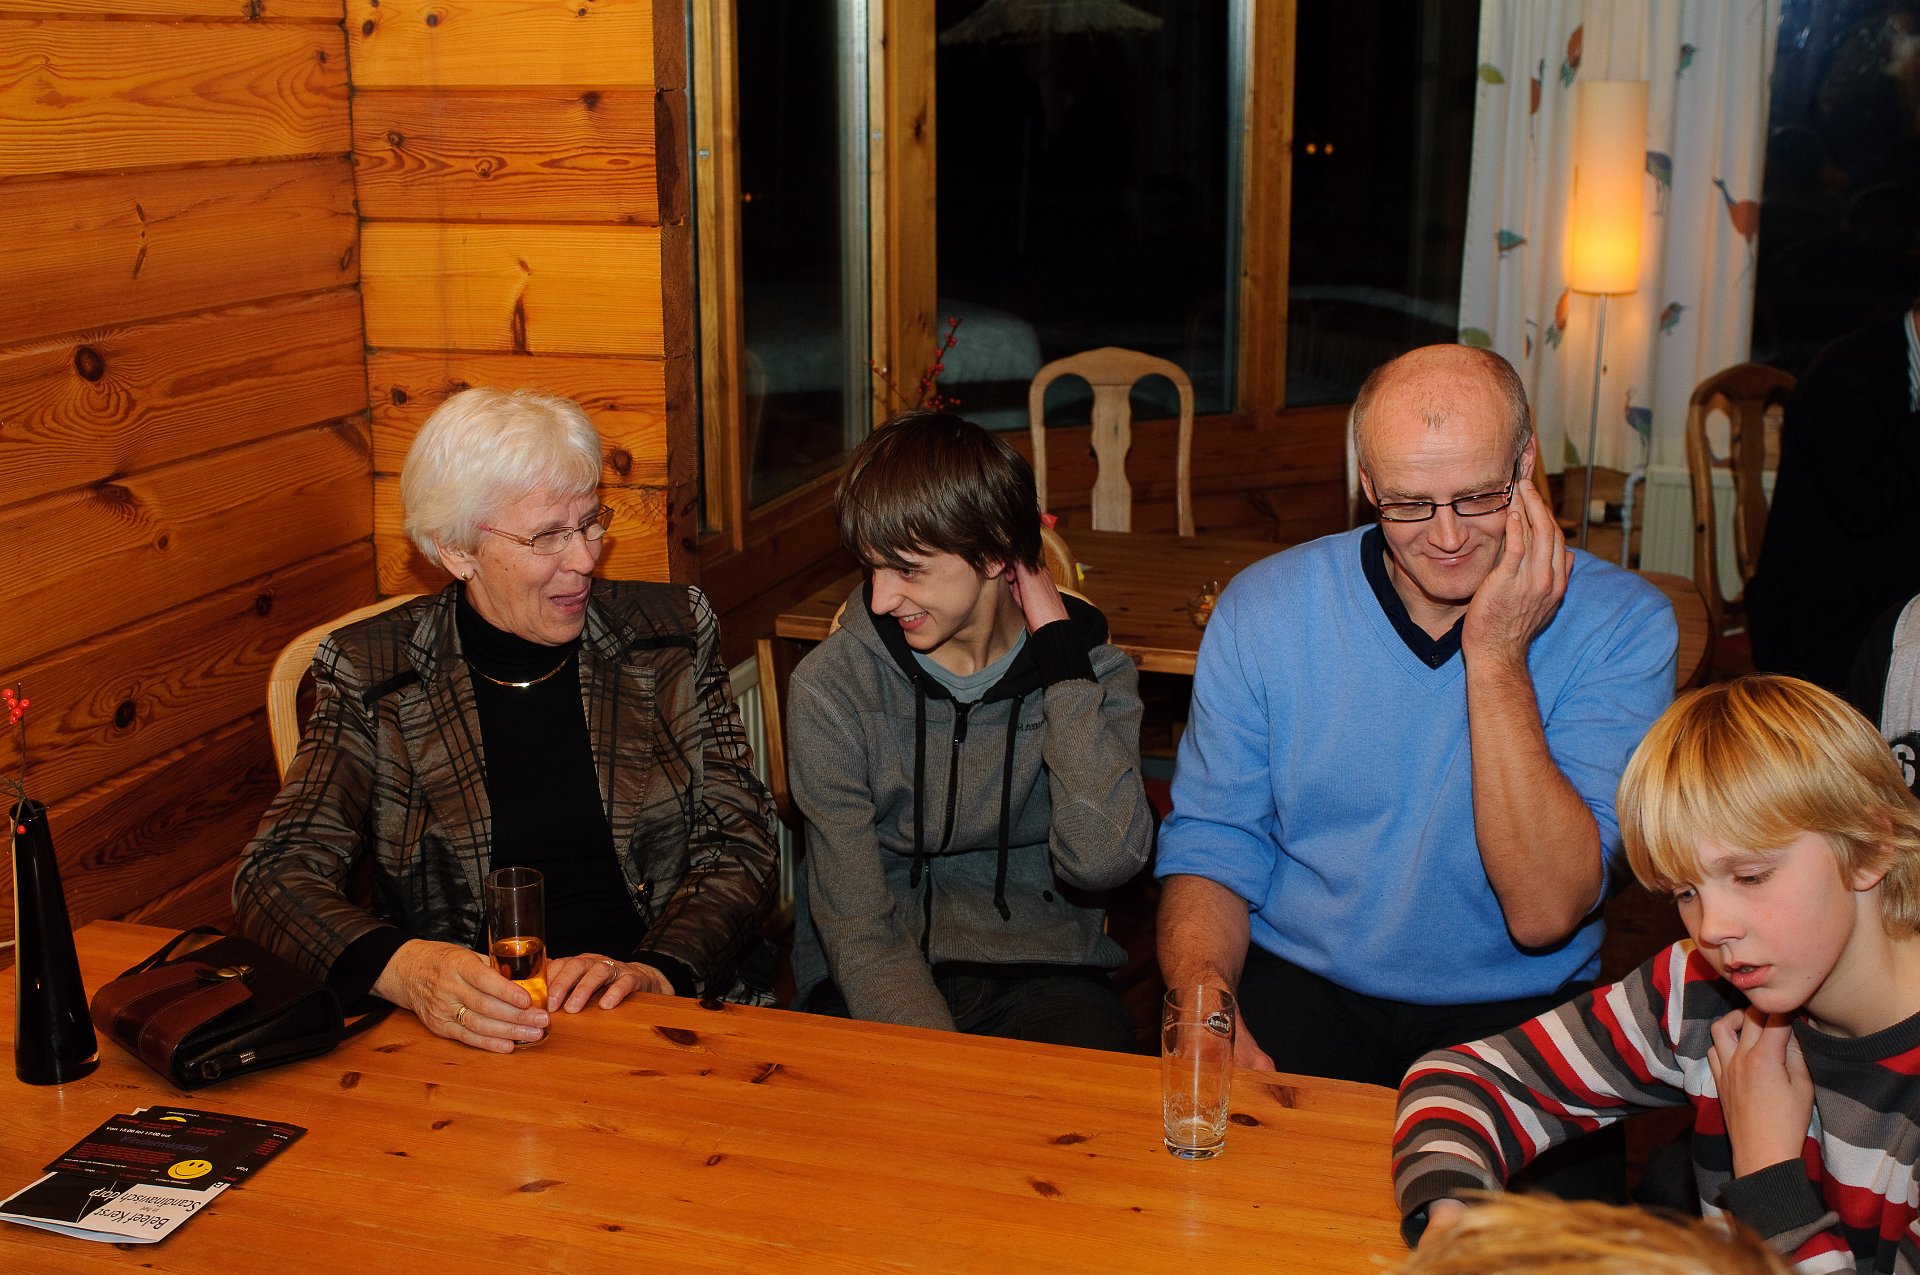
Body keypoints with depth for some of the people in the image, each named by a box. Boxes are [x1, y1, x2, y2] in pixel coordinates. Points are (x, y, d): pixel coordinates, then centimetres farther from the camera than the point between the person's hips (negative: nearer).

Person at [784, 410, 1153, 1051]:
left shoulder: (1091, 673, -1)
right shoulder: (830, 686, -5)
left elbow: (1100, 860, -20)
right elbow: (856, 924, -9)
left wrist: (1059, 651, -14)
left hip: (1040, 969, 1)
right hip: (881, 980, 0)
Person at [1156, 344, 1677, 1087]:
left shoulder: (1622, 626, -9)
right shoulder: (1264, 611, -3)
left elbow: (1545, 914, -17)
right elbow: (1211, 846, 1)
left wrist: (1497, 655, -22)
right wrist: (1203, 1004, -20)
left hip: (1518, 1007, 0)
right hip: (1301, 984, 1)